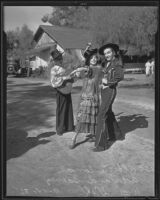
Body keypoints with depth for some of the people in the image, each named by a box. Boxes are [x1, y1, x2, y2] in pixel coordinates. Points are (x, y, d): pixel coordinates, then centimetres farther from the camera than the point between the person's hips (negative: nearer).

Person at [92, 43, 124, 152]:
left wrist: (108, 81, -23)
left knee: (102, 116, -12)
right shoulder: (106, 63, 8)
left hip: (110, 91, -9)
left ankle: (101, 144, -8)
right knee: (109, 113, 20)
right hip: (104, 90, 9)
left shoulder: (117, 63, -15)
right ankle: (116, 134, 39)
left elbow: (120, 76, -33)